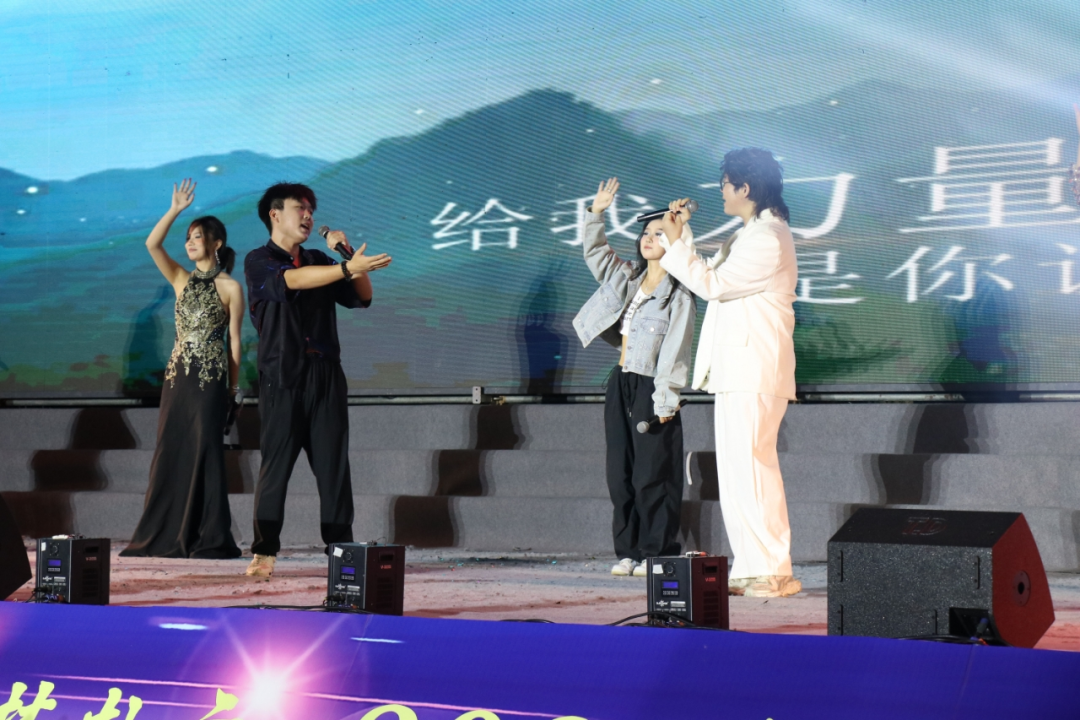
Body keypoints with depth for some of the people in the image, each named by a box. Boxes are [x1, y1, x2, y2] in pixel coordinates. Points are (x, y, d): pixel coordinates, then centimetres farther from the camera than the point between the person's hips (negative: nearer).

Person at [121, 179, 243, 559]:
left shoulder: (229, 287, 0)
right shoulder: (182, 280, 12)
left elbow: (234, 339, 0)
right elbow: (152, 244, -1)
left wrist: (234, 386, -1)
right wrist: (175, 210, -6)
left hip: (211, 377, -5)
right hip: (178, 374, 5)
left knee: (205, 452, -5)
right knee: (170, 453, 4)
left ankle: (209, 539, -1)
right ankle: (166, 538, 10)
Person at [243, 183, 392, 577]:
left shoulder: (319, 261, 19)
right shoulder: (258, 261, 3)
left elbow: (361, 297, 15)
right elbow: (292, 280, -17)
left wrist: (346, 252, 2)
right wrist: (349, 267, -27)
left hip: (326, 376, 4)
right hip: (282, 377, -4)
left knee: (333, 466, 0)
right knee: (275, 466, -4)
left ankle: (341, 549, 1)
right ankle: (264, 552, 1)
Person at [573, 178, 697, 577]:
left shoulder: (678, 295, -7)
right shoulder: (627, 278, 13)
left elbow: (675, 349, -12)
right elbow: (595, 252, 23)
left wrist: (666, 399, -16)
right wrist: (596, 213, 11)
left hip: (651, 388, -7)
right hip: (621, 383, 7)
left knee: (652, 477, -5)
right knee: (620, 474, 7)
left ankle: (658, 554, 1)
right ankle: (629, 551, 13)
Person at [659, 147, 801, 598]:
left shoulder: (767, 239, -14)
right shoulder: (752, 234, 20)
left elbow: (712, 284, -15)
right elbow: (715, 277, 24)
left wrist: (675, 243, -8)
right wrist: (684, 232, 22)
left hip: (754, 371, -11)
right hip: (737, 370, 11)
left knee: (751, 465, -11)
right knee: (736, 469, 10)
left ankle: (774, 572, -9)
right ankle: (749, 568, 14)